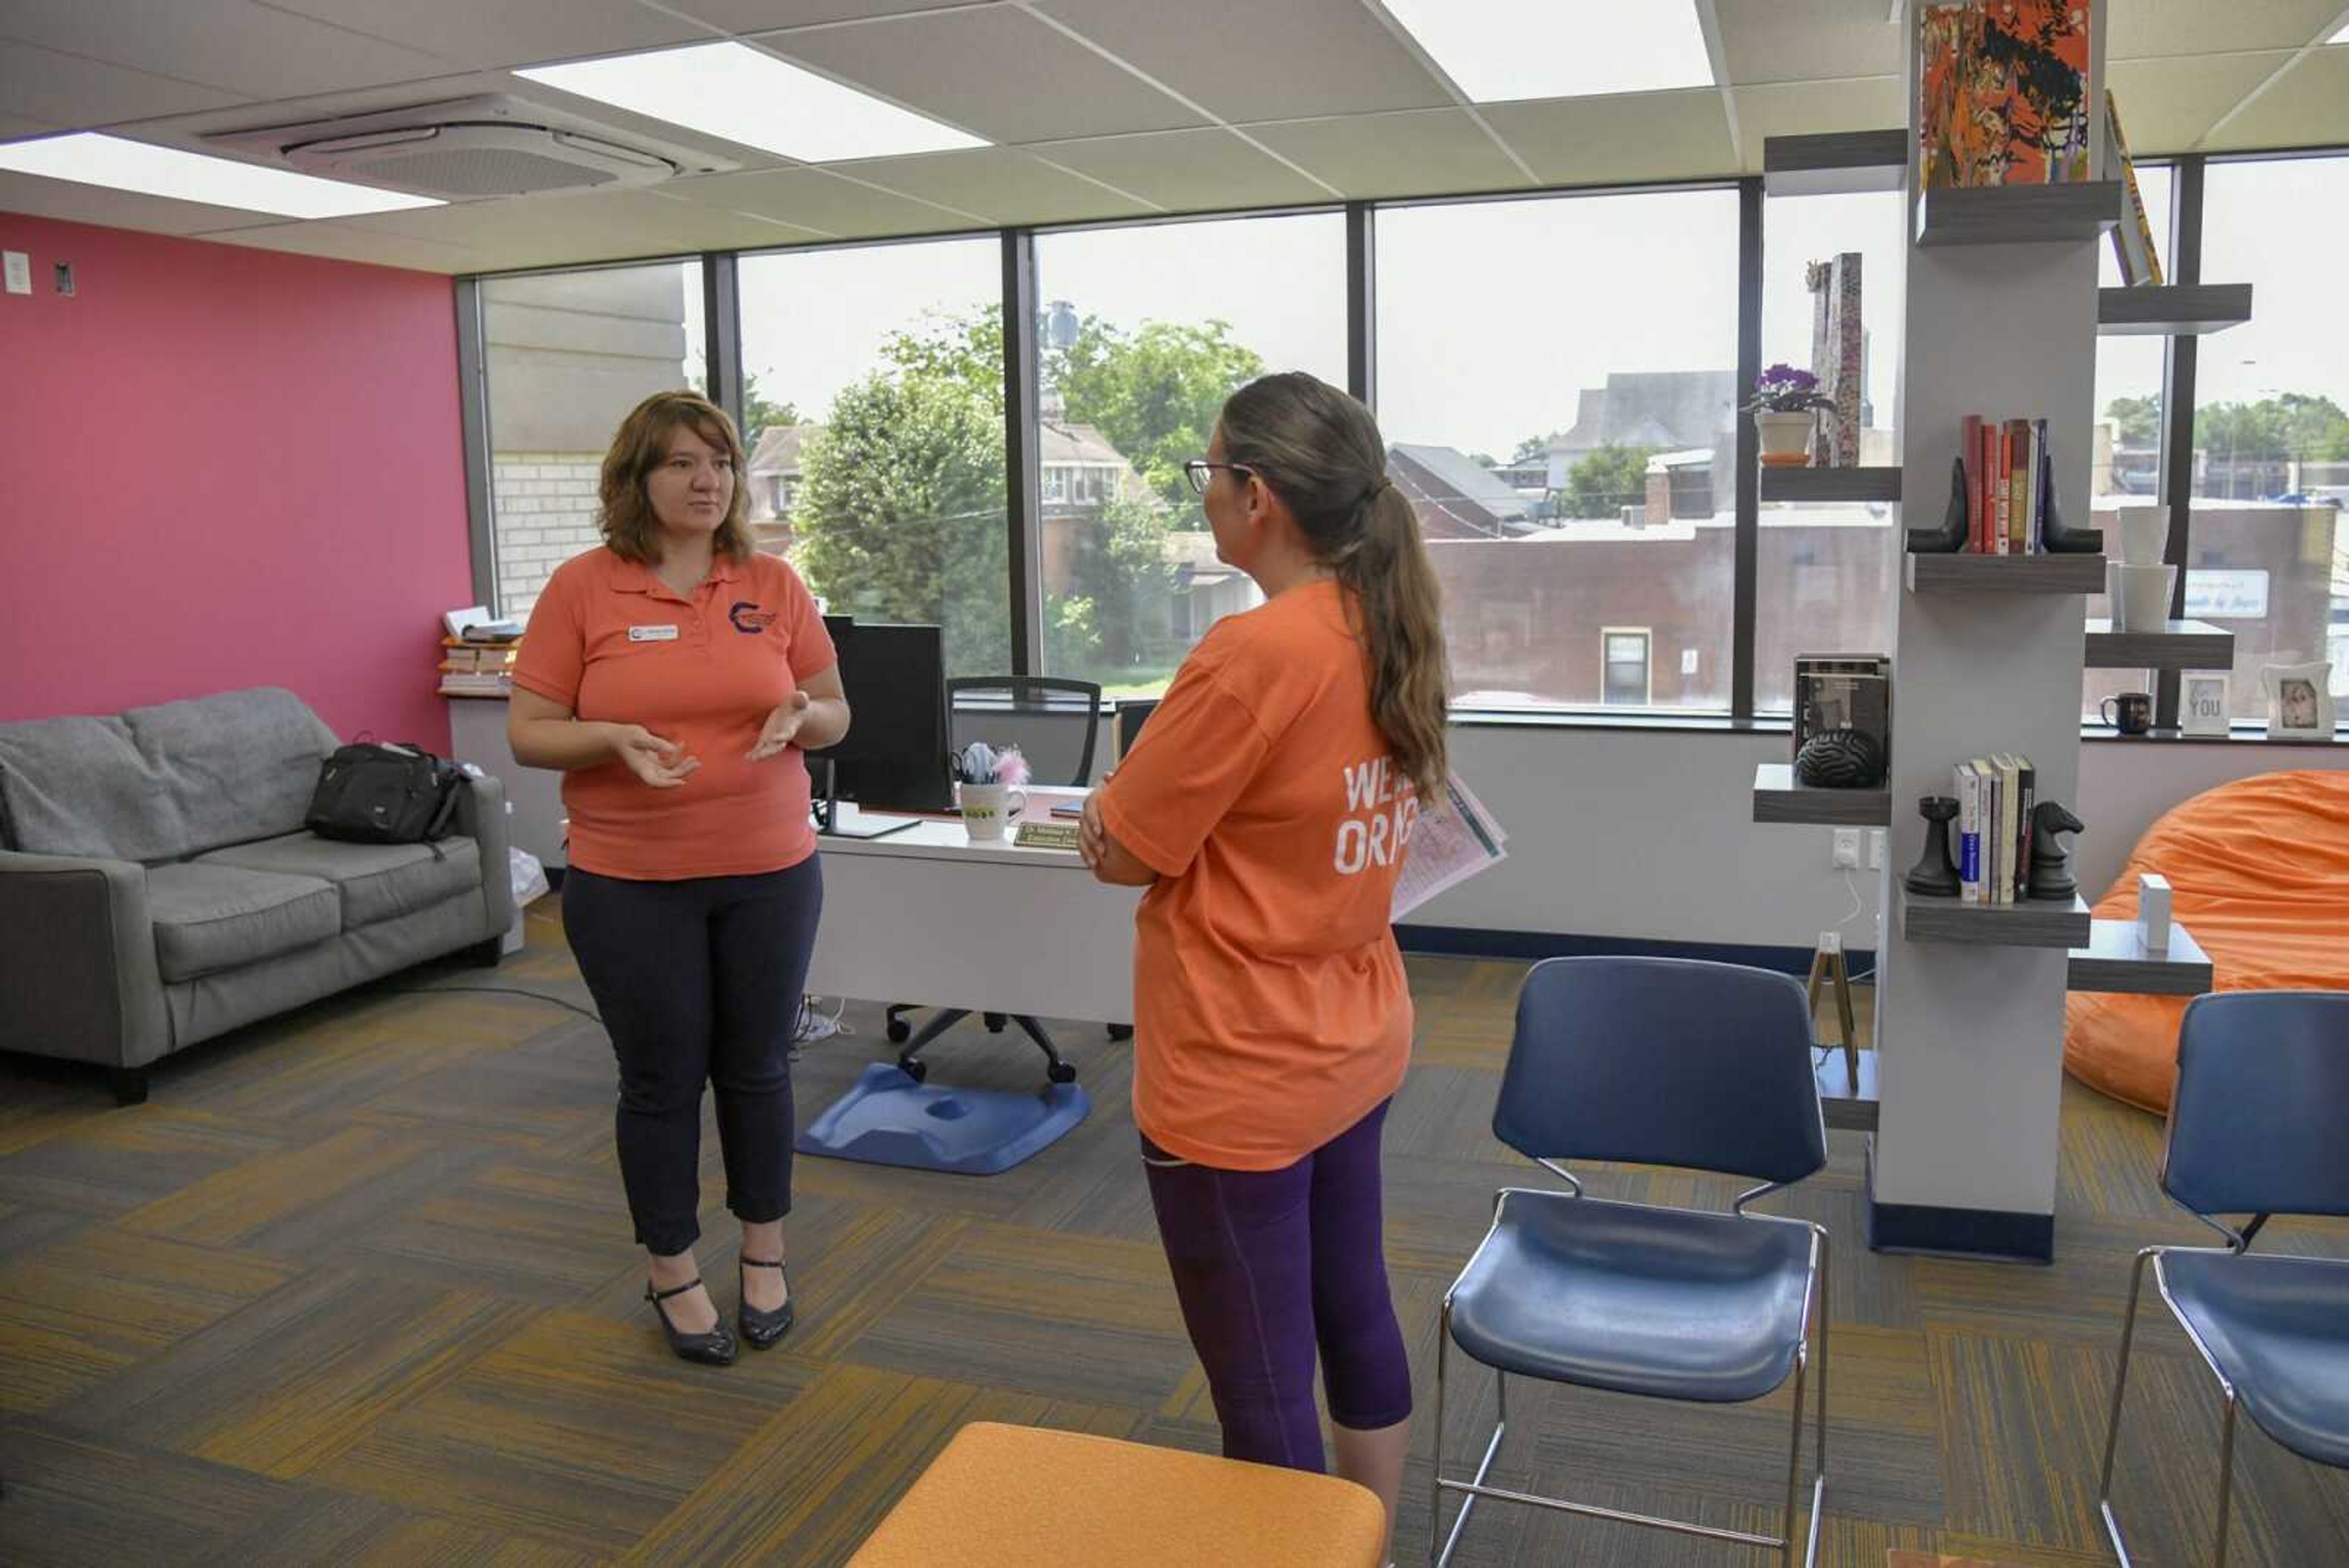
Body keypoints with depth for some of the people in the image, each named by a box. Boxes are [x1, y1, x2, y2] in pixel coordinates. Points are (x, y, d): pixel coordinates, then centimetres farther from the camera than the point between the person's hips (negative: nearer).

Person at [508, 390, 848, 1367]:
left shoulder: (774, 585, 2)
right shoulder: (582, 588, -5)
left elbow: (834, 715, 8)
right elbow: (528, 733, -3)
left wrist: (800, 717, -15)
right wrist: (617, 739, -22)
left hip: (770, 873, 2)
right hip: (630, 885, -2)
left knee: (756, 1067, 13)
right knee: (662, 1078, 9)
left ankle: (764, 1256, 34)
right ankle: (673, 1276, 29)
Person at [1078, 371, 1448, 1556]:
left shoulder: (1254, 652, -25)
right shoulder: (1387, 628, 1)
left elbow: (1117, 850, -16)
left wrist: (1111, 801, 3)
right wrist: (1155, 792, 3)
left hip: (1240, 1075, -9)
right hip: (1352, 1042, 9)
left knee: (1261, 1389, 7)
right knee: (1352, 1308, 24)